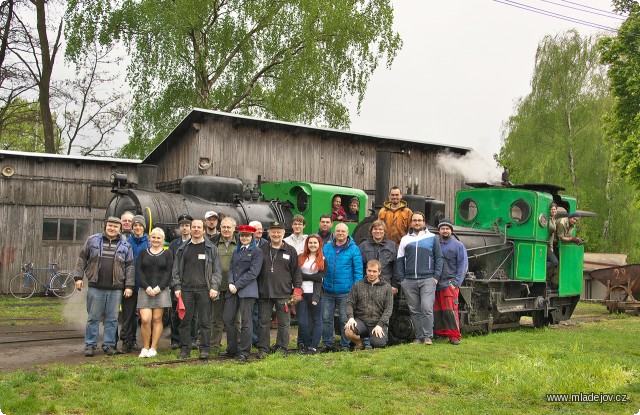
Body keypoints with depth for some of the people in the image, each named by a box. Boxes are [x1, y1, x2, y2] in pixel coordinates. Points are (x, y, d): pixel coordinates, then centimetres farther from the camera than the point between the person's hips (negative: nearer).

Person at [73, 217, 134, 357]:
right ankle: (90, 345, 12)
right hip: (95, 287, -1)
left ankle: (109, 345, 15)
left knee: (112, 319, 6)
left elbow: (130, 266, 6)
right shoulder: (93, 240, 6)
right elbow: (82, 259, 9)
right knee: (93, 317, 4)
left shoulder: (125, 245, 7)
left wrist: (129, 286, -1)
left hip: (115, 289, 1)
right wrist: (78, 277, 2)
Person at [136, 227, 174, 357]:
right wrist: (147, 287, -9)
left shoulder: (167, 253, 9)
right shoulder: (143, 252, 13)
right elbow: (138, 270, 4)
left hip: (161, 290, 0)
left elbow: (169, 272, 0)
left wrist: (159, 287, -12)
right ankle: (145, 348, 1)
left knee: (157, 319, -1)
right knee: (145, 319, -11)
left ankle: (153, 348, 7)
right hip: (145, 290, 1)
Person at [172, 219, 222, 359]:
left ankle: (205, 350, 6)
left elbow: (216, 270, 3)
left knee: (205, 321, 0)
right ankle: (185, 349, 10)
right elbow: (176, 269, 13)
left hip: (204, 290, -2)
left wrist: (215, 287, -6)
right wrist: (177, 287, 3)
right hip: (186, 289, 2)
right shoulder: (183, 249, 12)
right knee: (185, 320, 2)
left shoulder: (211, 248, 6)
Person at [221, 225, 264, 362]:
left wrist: (237, 285, -13)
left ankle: (244, 352, 4)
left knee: (246, 322, -3)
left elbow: (253, 272, -10)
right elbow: (231, 269, 14)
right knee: (228, 319, 5)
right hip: (232, 290, 6)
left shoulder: (257, 252, -1)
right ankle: (232, 349, 16)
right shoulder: (236, 251, 19)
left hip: (247, 290, -6)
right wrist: (230, 283, -5)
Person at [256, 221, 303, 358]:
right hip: (264, 293, 1)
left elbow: (296, 271, 7)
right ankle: (263, 349, 12)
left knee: (283, 323, 4)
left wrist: (297, 288, -1)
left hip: (283, 293, -1)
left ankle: (281, 348, 14)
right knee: (263, 322, 4)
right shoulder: (262, 250, 9)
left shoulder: (290, 251, 6)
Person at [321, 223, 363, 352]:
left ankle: (345, 345, 15)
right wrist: (320, 284, 8)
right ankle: (327, 344, 17)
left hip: (345, 292, -3)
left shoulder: (354, 249, -3)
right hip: (328, 291, 3)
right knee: (326, 318, 6)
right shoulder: (326, 248, 8)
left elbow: (358, 271, -3)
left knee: (344, 319, 5)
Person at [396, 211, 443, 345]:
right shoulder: (405, 239, 15)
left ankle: (427, 336, -5)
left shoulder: (432, 238, 9)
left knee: (427, 308, -13)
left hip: (427, 280, -3)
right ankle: (419, 337, 11)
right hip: (409, 281, 3)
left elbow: (439, 258, 8)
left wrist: (436, 276, -2)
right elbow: (399, 260, 14)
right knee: (414, 310, 4)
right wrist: (401, 279, 5)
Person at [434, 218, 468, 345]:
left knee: (450, 310, -11)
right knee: (436, 311, 4)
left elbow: (463, 266, 3)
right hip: (435, 284, 3)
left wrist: (456, 283, -6)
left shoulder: (458, 245, 6)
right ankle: (441, 333, 15)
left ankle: (454, 336, -7)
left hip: (450, 284, -3)